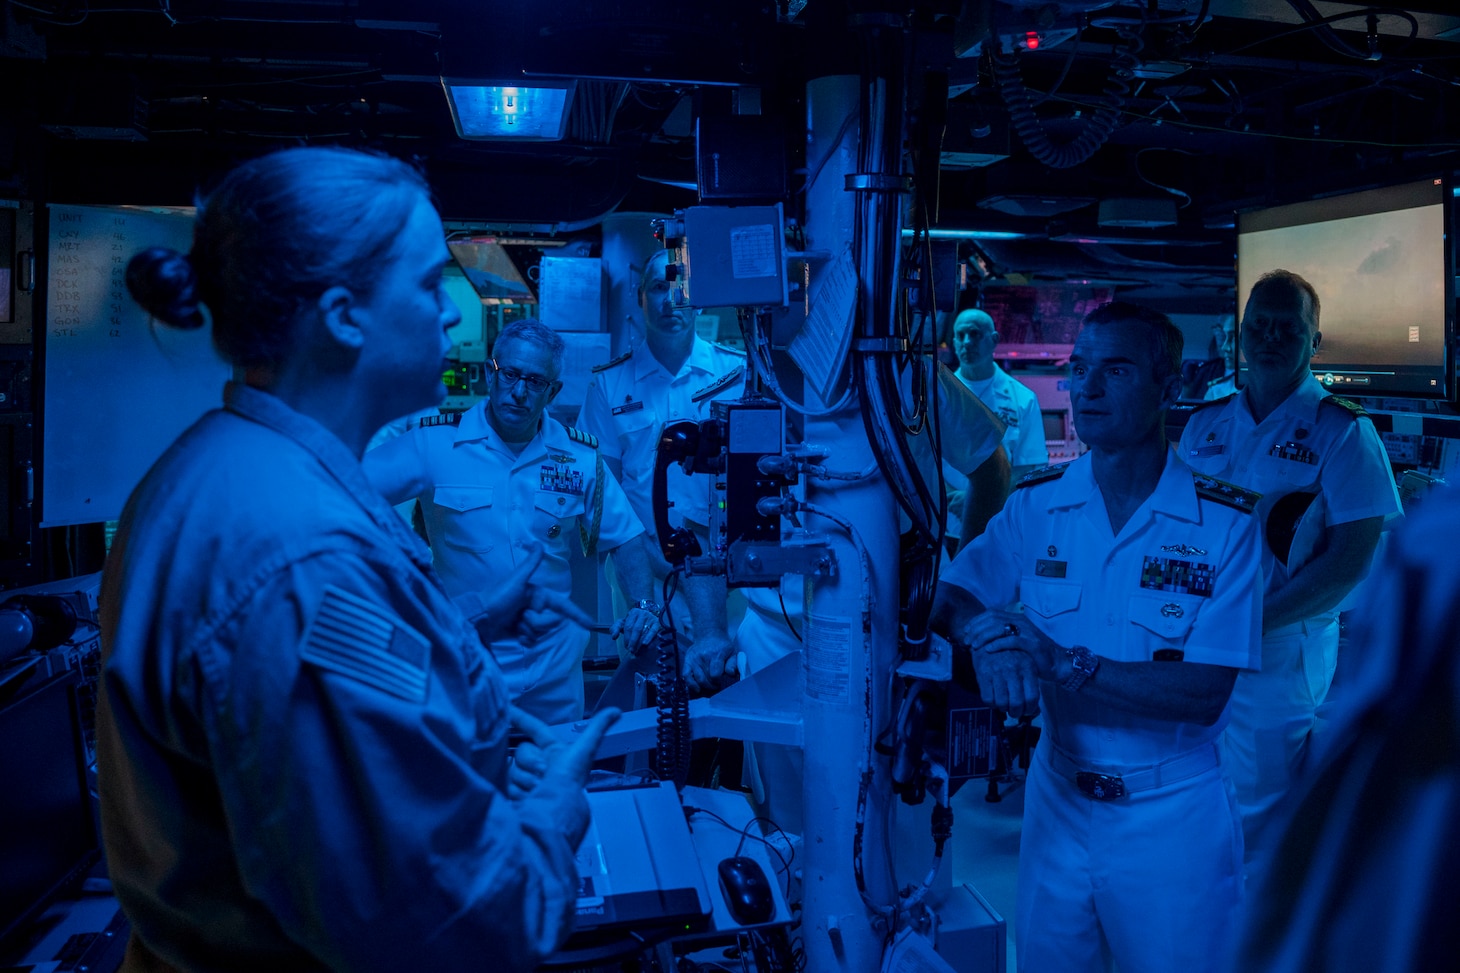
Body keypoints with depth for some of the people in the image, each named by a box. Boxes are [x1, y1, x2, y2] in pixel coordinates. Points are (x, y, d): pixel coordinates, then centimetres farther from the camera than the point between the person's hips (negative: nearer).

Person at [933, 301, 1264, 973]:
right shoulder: (1035, 504, -2)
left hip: (1173, 817, -3)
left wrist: (1064, 662, -28)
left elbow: (1205, 693, -18)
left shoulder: (1226, 523, -12)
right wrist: (990, 638, -26)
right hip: (1058, 800, 3)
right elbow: (948, 597, -4)